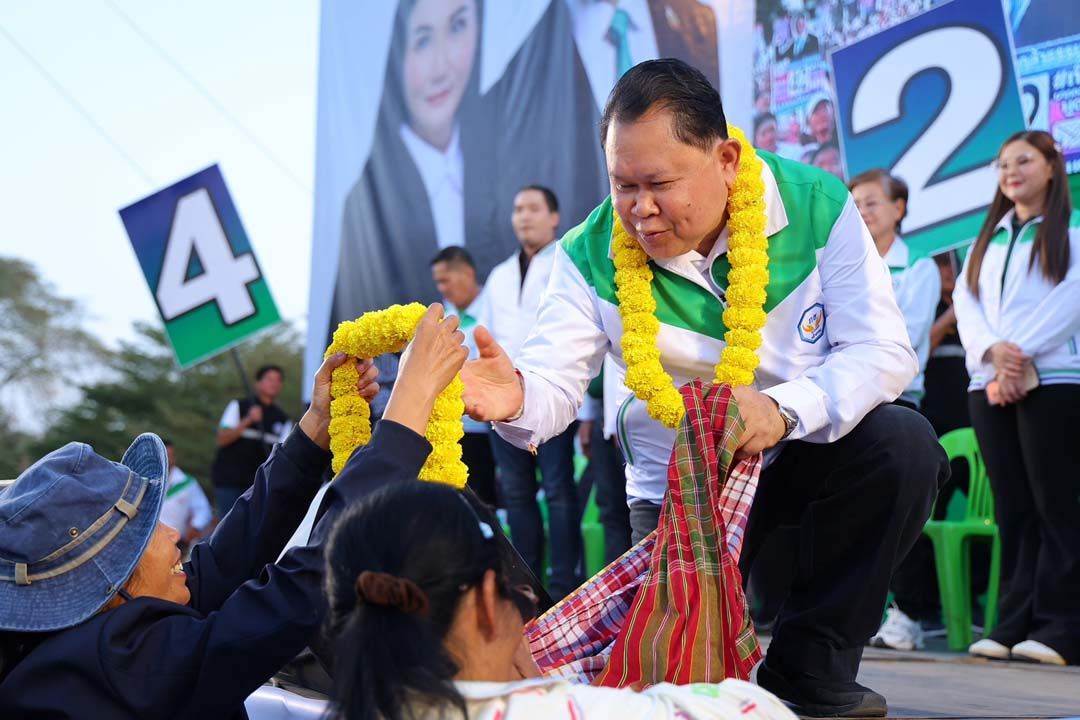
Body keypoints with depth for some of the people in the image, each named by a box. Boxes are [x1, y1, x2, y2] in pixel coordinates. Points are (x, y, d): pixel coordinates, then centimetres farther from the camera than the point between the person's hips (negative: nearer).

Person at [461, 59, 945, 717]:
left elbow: (883, 351, -22)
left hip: (804, 450, 0)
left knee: (902, 441, -30)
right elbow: (553, 385, -22)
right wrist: (516, 397, -49)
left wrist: (783, 409, -41)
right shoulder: (592, 256, -15)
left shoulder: (818, 207, -17)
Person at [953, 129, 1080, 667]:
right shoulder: (988, 239, 21)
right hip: (988, 385, 5)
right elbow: (965, 300, 10)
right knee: (1012, 508, 4)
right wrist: (992, 351, -9)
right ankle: (1012, 624, 5)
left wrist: (1022, 359, -13)